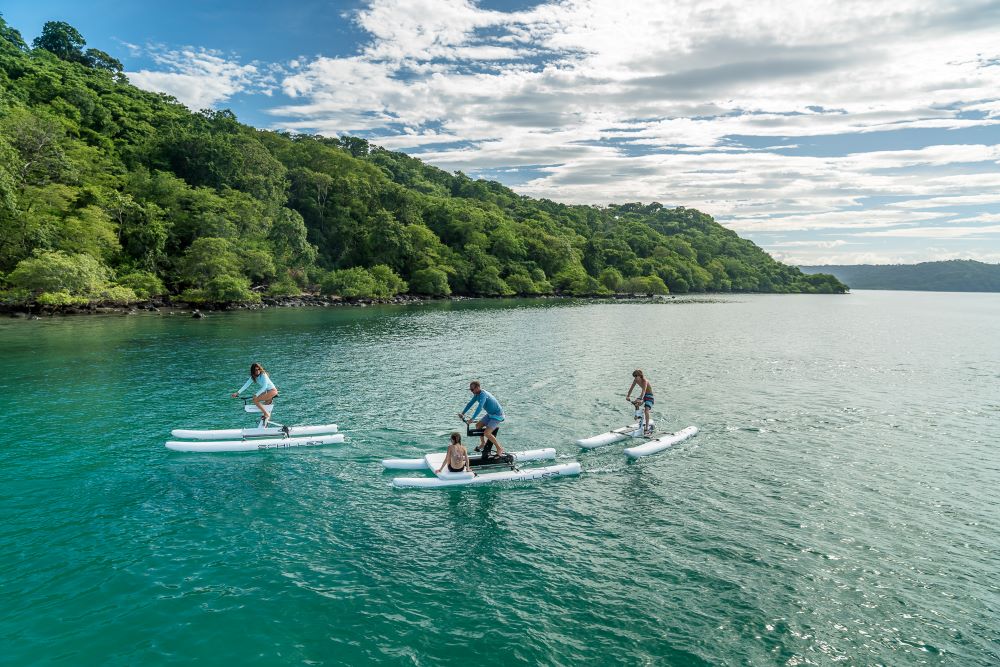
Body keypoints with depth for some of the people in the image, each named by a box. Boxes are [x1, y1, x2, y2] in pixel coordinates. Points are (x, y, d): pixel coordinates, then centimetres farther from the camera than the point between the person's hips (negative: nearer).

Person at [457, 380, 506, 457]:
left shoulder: (483, 394, -27)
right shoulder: (477, 394, 2)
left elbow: (479, 407, -37)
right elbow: (470, 403, 10)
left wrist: (472, 419, -40)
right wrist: (462, 413, 2)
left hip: (497, 415, -10)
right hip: (490, 414, 10)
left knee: (486, 433, -18)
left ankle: (499, 449, -3)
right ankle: (483, 444, 32)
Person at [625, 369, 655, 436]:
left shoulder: (644, 381, -30)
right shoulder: (635, 380, -9)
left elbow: (644, 391, -42)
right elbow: (631, 388, -9)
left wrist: (640, 399, -54)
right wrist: (628, 396, -22)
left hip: (649, 395, -8)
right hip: (643, 395, 8)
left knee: (646, 411, -22)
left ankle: (647, 428, -20)